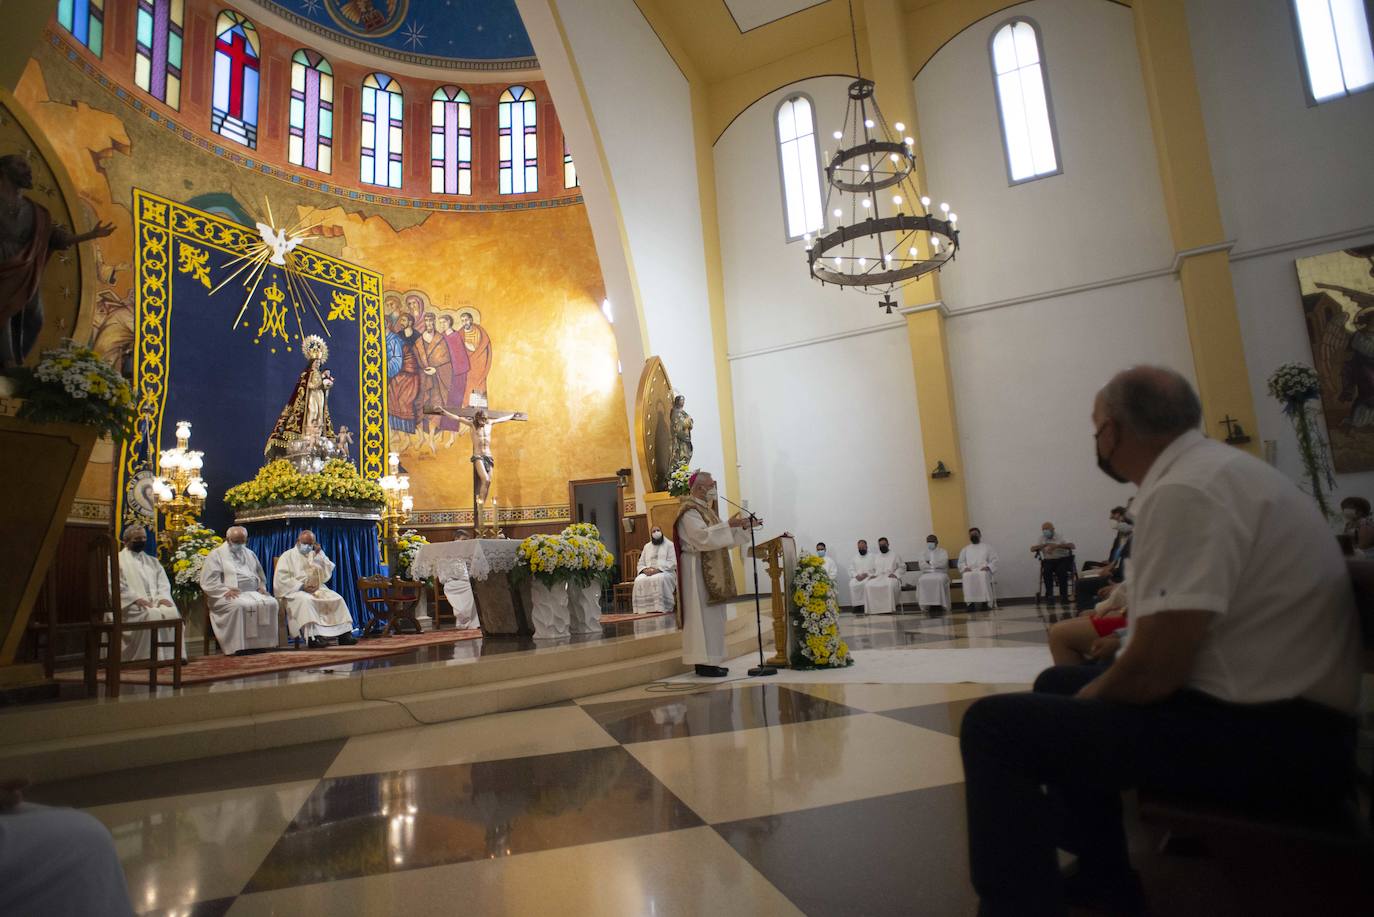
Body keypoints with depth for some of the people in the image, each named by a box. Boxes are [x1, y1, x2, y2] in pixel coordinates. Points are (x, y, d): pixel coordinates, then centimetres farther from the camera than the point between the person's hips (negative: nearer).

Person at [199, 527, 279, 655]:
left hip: (252, 593, 5)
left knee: (271, 603, -23)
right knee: (239, 606, -38)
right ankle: (238, 647, -30)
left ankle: (263, 643, -20)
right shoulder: (216, 555, 7)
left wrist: (262, 587, 10)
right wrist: (226, 590, -18)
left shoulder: (249, 554, 24)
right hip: (229, 595, -5)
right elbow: (208, 581, -3)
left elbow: (260, 576, 32)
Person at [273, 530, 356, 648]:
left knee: (337, 599, -16)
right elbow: (281, 578, -7)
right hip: (296, 590, -5)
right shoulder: (288, 556, 5)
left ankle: (344, 634, -21)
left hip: (316, 589, 5)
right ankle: (312, 637, -43)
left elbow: (328, 573, 9)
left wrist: (320, 553, -1)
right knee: (306, 600, -37)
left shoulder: (314, 556, 19)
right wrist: (302, 586, -17)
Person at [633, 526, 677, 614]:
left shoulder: (669, 545, 9)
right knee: (639, 580, -31)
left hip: (665, 572, -3)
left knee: (658, 579, -39)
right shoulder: (647, 546, 22)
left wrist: (658, 569, -17)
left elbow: (672, 563, -4)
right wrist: (645, 570, -8)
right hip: (648, 573, 3)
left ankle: (660, 608, -38)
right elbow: (640, 564, 17)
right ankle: (644, 609, -32)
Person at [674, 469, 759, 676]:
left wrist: (744, 526, 8)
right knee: (703, 614, -8)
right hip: (698, 569, -10)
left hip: (711, 569, 10)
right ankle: (704, 663, -4)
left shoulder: (705, 509, 18)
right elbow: (703, 536, -25)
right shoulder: (690, 511, -12)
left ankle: (708, 660, 14)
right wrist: (728, 525, -26)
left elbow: (719, 535, 17)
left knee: (712, 614, 10)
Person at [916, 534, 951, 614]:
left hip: (940, 573, -2)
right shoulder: (923, 553, 20)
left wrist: (930, 563, -2)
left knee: (939, 580, -39)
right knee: (922, 581, -34)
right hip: (927, 574, 2)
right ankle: (925, 605, -35)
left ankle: (940, 604, -35)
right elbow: (922, 565, 2)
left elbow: (943, 563, -7)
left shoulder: (943, 552, 13)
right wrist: (935, 565, -6)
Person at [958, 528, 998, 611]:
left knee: (983, 575, -39)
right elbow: (961, 562, 18)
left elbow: (994, 560, 11)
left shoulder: (987, 547, 21)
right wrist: (965, 568, -5)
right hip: (969, 571, 1)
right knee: (967, 576, -37)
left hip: (983, 571, -1)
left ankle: (985, 602, -38)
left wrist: (988, 567, -10)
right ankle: (970, 603, -38)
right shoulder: (965, 549, 27)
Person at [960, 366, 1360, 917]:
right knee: (1059, 685, 23)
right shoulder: (1215, 468, 12)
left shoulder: (1184, 492, -20)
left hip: (1271, 739, -11)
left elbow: (1154, 670, -23)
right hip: (1279, 712, 11)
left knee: (997, 726, -18)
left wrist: (1082, 701, -4)